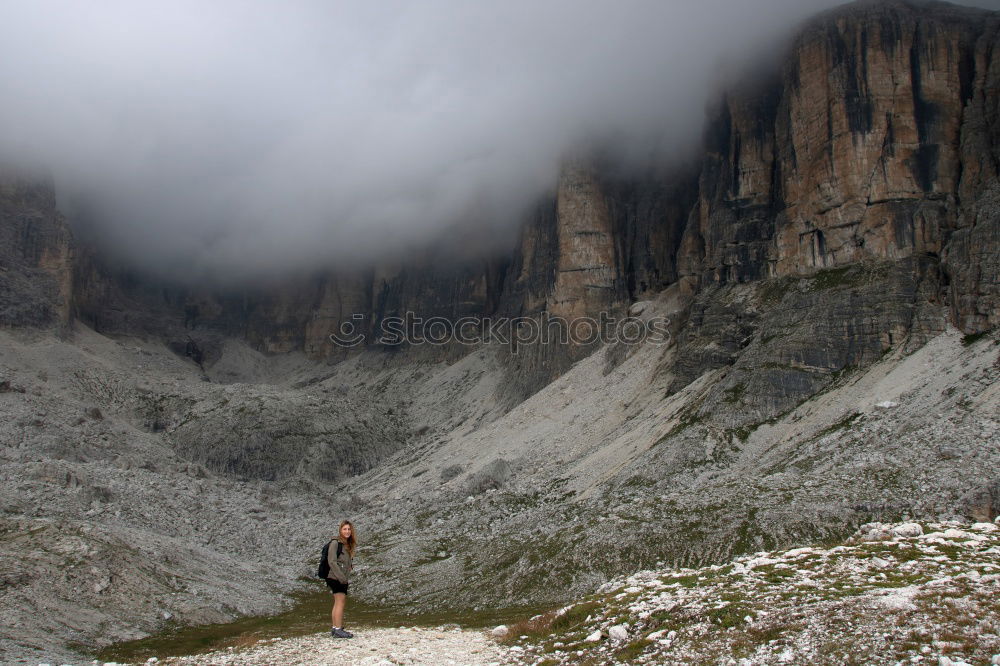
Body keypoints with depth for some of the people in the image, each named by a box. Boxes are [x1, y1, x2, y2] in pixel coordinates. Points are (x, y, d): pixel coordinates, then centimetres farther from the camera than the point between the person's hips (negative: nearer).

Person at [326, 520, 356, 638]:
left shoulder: (348, 545, 17)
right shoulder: (335, 543, -9)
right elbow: (332, 561, -15)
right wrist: (341, 577, -17)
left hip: (342, 579, 9)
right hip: (336, 578, -9)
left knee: (338, 604, 10)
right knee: (340, 602, -12)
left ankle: (334, 628, 15)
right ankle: (338, 630, -13)